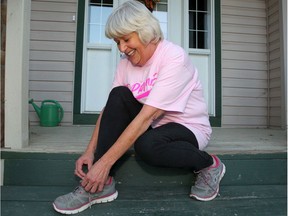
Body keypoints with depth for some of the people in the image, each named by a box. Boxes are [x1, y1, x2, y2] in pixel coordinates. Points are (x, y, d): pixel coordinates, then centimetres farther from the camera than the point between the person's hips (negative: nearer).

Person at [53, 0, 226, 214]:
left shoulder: (174, 57, -23)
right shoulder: (126, 62, -3)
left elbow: (145, 118, -29)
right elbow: (110, 108, -4)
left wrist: (104, 162, -29)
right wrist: (90, 151, -13)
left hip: (189, 128, -5)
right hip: (153, 126, 6)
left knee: (147, 145, -37)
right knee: (119, 96, -19)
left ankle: (209, 164, -6)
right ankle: (101, 184, -15)